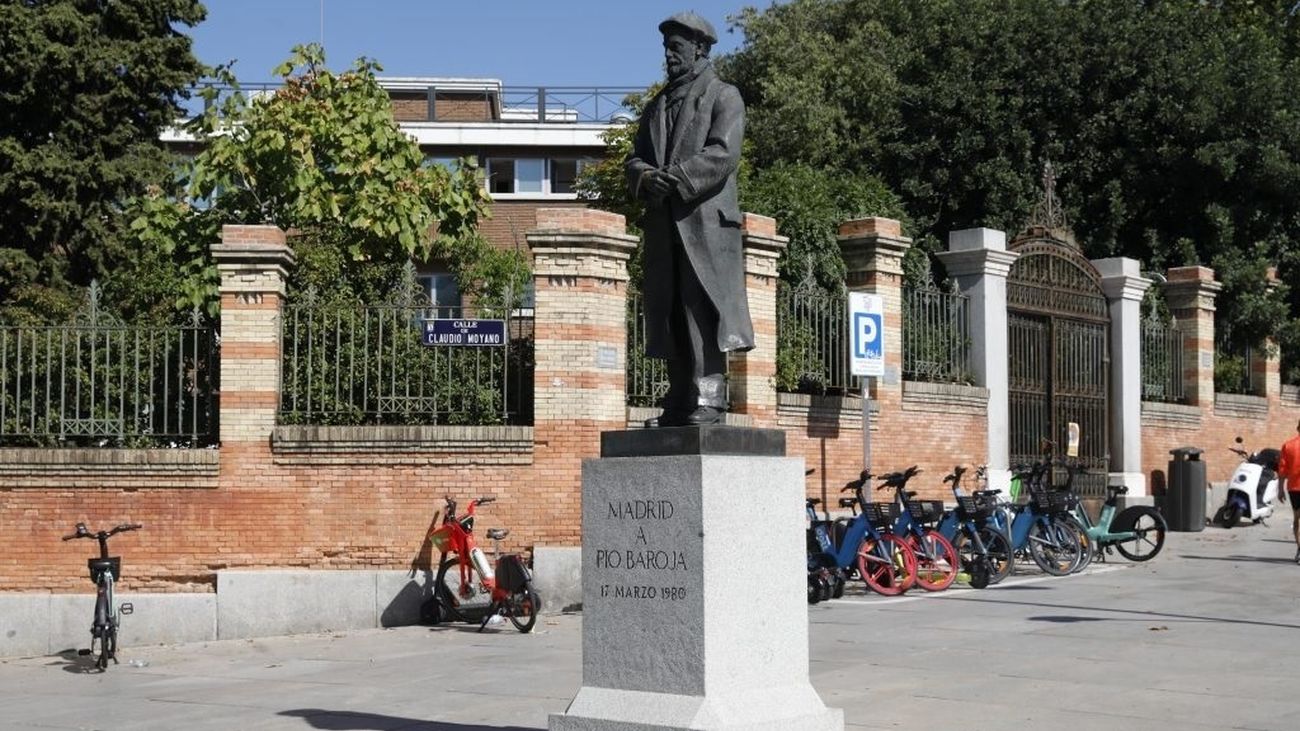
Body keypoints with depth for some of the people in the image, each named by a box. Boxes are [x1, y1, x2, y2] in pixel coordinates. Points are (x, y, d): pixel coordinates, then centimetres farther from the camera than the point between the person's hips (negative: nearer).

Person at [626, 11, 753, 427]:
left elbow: (723, 154, -9)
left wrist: (674, 178, -18)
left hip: (706, 220, -6)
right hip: (663, 223, 6)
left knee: (703, 310, -11)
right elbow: (636, 159, 16)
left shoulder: (723, 97, 6)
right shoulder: (657, 106, 24)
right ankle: (680, 402, 7)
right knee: (670, 314, 4)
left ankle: (708, 400, -11)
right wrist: (645, 178, -7)